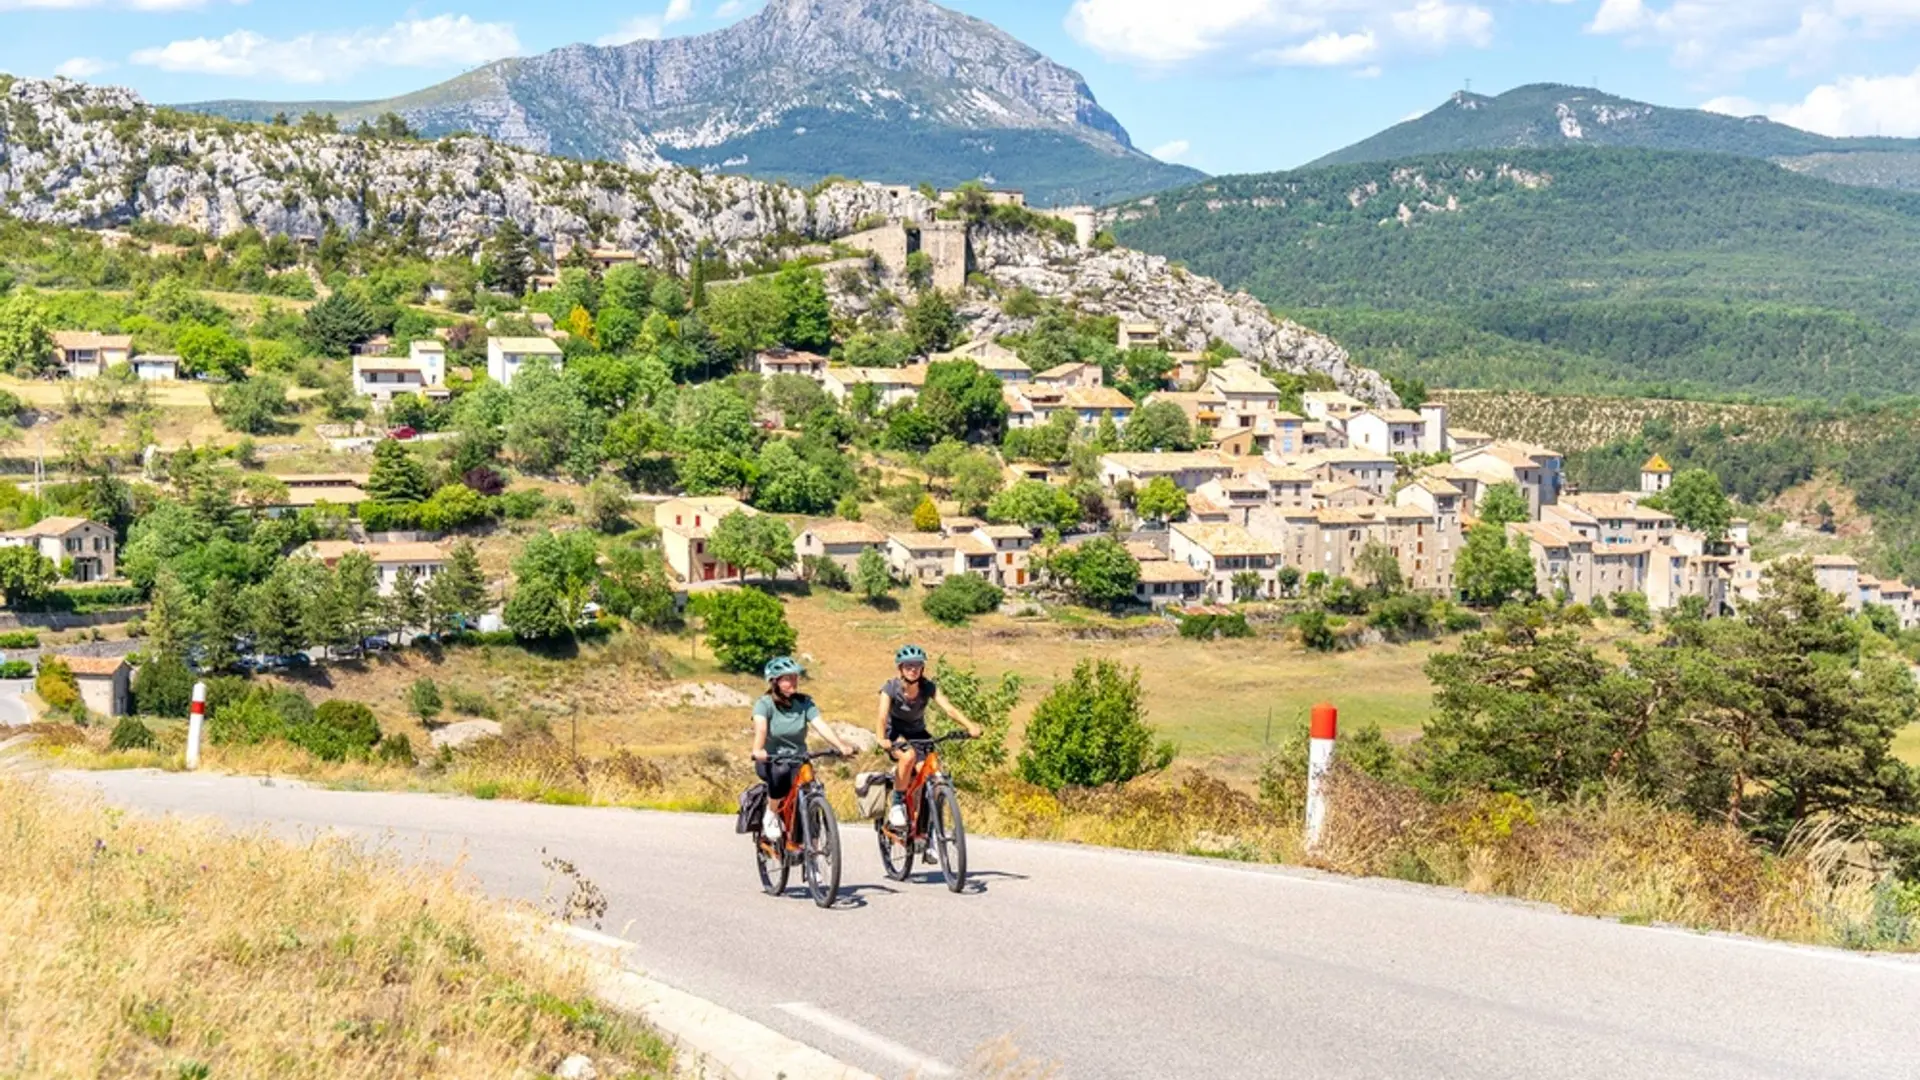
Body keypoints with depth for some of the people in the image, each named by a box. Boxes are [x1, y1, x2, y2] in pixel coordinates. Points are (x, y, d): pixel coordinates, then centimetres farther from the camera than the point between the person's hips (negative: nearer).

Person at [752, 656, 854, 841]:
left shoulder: (804, 703, -1)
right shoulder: (764, 704, -9)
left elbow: (820, 725, -15)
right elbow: (760, 728, -28)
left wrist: (841, 747, -32)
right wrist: (757, 751, -49)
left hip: (798, 760, 3)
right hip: (770, 761, -3)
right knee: (781, 771, -37)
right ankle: (771, 815, -14)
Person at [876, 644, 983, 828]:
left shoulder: (928, 687, -14)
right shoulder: (891, 688, -20)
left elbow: (948, 708, -26)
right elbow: (883, 716, -33)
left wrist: (970, 726, -43)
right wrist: (882, 739, -54)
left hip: (918, 733, 3)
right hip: (895, 734, -3)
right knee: (908, 756, -36)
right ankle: (897, 804, -20)